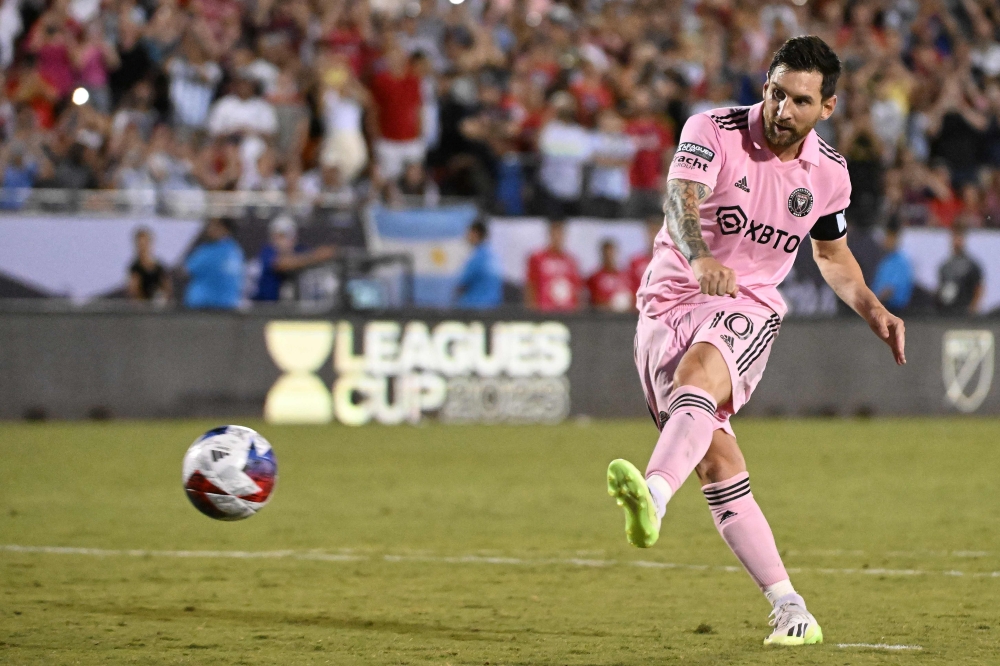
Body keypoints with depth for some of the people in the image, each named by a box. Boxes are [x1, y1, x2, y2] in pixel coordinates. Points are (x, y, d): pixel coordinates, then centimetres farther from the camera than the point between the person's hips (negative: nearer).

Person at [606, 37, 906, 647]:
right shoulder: (714, 131, -8)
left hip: (747, 306, 0)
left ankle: (654, 496, -60)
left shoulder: (829, 173, 4)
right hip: (669, 303, 0)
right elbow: (681, 195, -28)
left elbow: (832, 254, 23)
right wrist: (699, 256, -48)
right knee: (718, 467, -10)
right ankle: (790, 608, -5)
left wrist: (873, 311, 8)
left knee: (699, 372, -36)